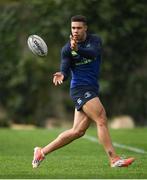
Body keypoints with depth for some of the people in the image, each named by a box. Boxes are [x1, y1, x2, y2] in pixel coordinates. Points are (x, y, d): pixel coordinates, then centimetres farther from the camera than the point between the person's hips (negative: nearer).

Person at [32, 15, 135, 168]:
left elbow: (93, 53, -20)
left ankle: (42, 152, 16)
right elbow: (65, 70, -9)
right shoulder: (66, 49, -1)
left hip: (92, 89, 4)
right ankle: (114, 160, -19)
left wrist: (78, 49, -38)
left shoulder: (95, 40, 3)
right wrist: (61, 76, -33)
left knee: (77, 132, 5)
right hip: (80, 88, -4)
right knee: (101, 120, -18)